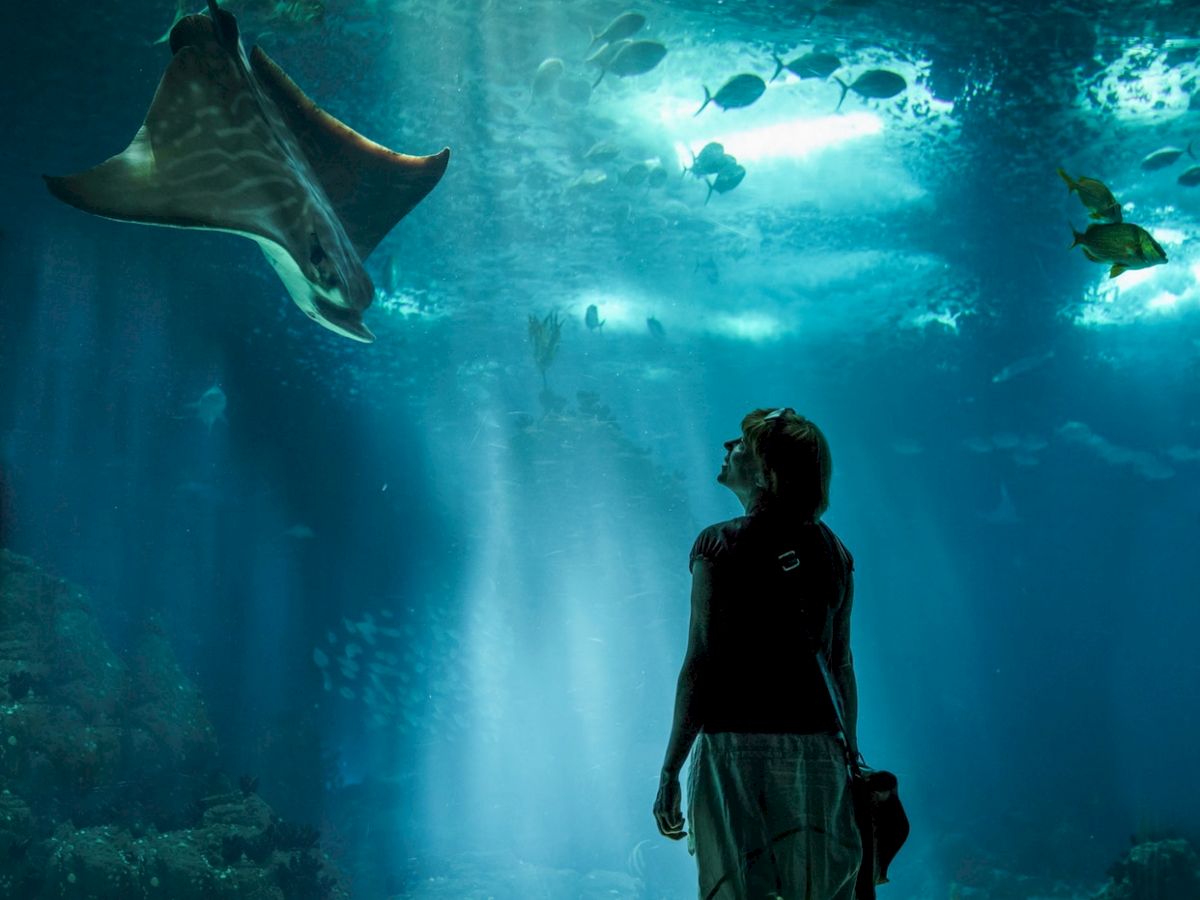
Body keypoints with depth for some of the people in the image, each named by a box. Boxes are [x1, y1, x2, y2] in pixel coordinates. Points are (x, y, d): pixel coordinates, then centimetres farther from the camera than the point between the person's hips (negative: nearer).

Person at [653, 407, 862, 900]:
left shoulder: (720, 545, -6)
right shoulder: (833, 552, 8)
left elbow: (701, 662, -10)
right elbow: (841, 665, 9)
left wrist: (670, 771, -6)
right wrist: (850, 755, 18)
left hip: (736, 748, -4)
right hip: (816, 752, 4)